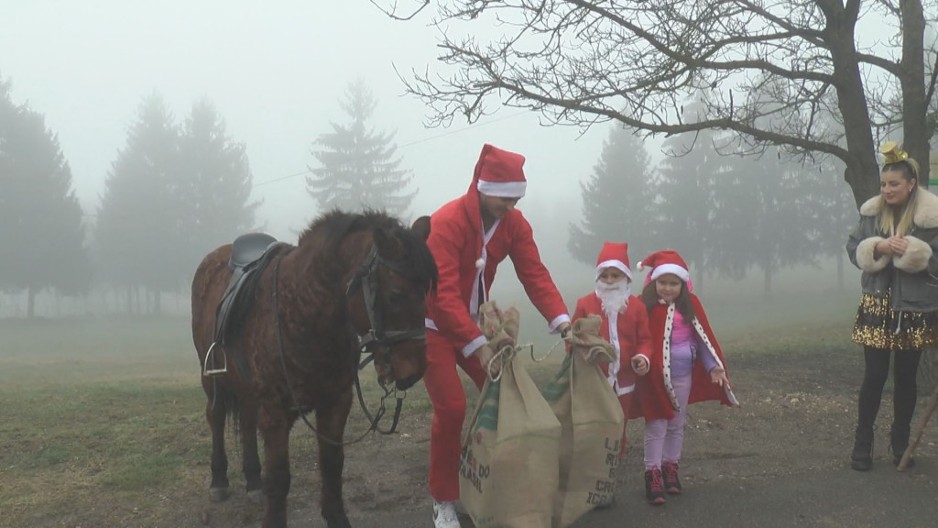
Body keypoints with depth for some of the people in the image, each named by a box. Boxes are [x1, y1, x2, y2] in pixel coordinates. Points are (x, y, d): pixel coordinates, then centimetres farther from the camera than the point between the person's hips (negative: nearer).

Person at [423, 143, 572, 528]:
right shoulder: (446, 222, -28)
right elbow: (444, 293, -34)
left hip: (473, 321, 6)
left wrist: (560, 319, -29)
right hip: (433, 324, -6)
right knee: (451, 407, -12)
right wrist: (478, 345, -42)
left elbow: (534, 273, -13)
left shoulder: (514, 224, -8)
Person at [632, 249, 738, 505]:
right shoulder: (645, 305, -10)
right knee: (656, 425, -3)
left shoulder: (690, 304, 0)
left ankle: (670, 469, 27)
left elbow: (703, 337, 2)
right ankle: (653, 475, 1)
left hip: (683, 374, 4)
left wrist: (714, 366, -3)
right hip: (655, 375, -4)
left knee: (677, 424, 14)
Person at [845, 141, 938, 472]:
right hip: (877, 306, 1)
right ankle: (862, 444, 11)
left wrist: (909, 251, -24)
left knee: (905, 378, 9)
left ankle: (900, 442, 25)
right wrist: (879, 247, -16)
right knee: (874, 376, 0)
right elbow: (853, 250, 3)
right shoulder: (872, 212, 2)